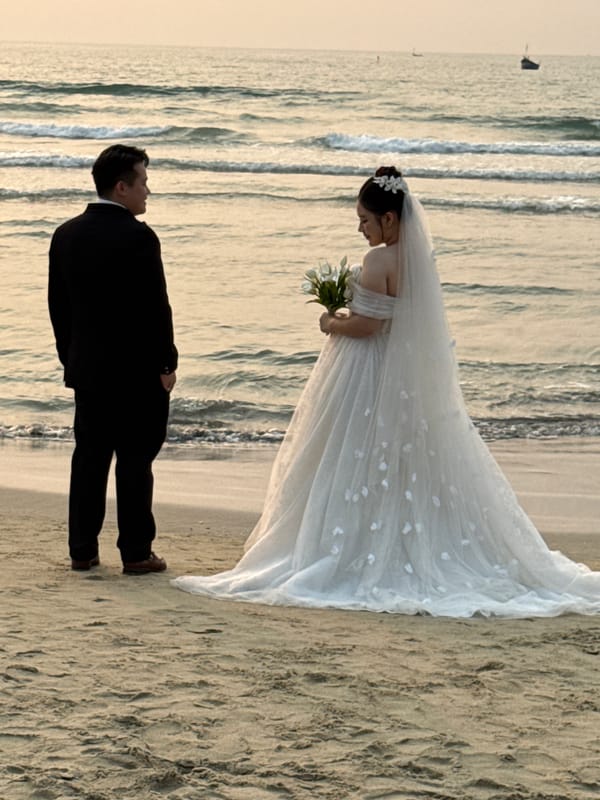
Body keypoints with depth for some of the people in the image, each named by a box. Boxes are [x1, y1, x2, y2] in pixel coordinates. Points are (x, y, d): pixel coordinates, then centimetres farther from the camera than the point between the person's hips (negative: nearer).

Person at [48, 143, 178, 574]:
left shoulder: (66, 235, 5)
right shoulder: (138, 236, -15)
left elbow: (58, 305, 10)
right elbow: (155, 306, -15)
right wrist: (166, 362, -5)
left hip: (86, 369, 6)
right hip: (136, 369, -6)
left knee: (89, 458, 11)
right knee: (135, 462, 2)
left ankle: (82, 550, 13)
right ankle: (136, 552, 5)